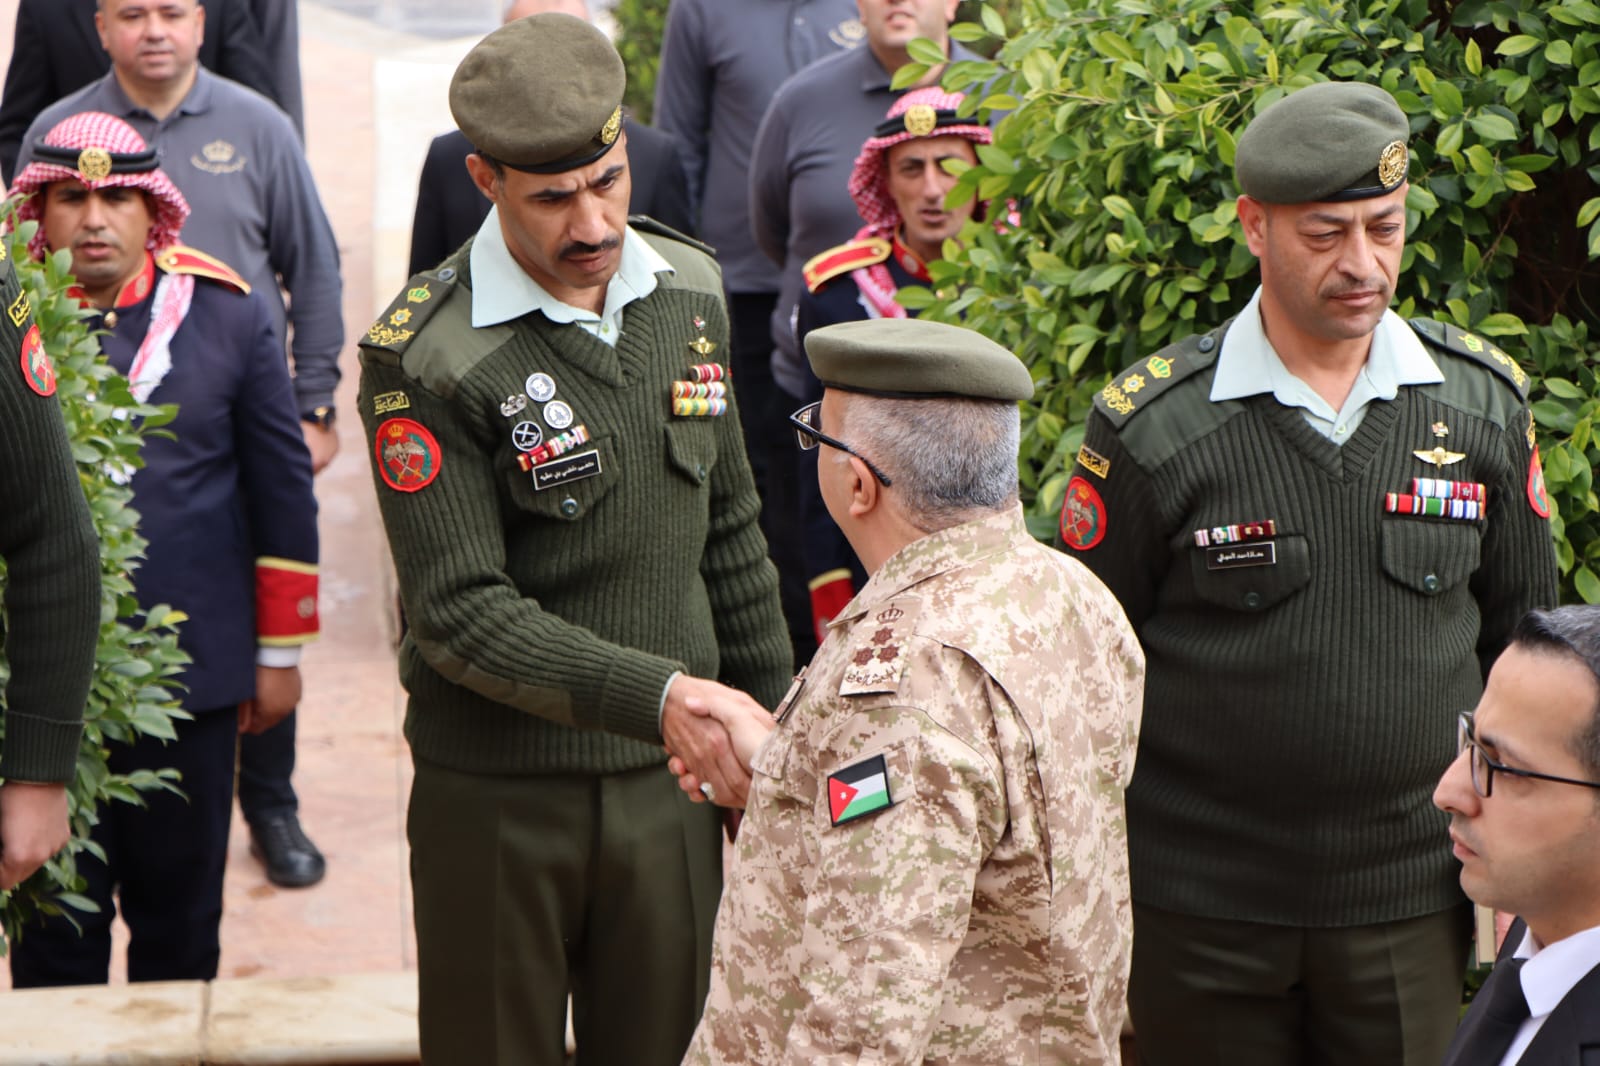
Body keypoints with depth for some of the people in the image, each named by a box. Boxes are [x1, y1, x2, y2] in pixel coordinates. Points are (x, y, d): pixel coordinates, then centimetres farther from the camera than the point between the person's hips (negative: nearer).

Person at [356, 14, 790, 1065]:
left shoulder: (689, 290, 2)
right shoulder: (426, 353, -16)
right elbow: (461, 613, -20)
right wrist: (658, 695, -31)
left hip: (670, 782, 4)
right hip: (498, 793, -4)